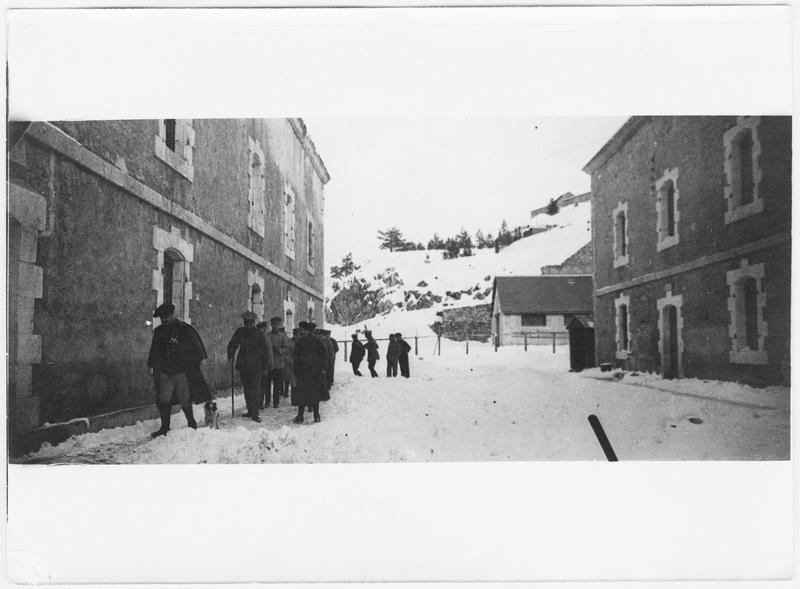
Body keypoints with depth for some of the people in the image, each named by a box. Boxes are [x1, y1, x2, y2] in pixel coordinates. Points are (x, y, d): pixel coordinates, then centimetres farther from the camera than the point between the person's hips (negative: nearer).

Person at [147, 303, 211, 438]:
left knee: (184, 399, 1)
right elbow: (155, 350, 20)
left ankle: (191, 423, 20)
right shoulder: (159, 331, 10)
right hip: (164, 371, 5)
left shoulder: (185, 329, -5)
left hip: (182, 370, -5)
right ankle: (164, 427, 14)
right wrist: (152, 366, 18)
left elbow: (196, 345, 3)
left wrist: (202, 358, 2)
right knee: (163, 400, 4)